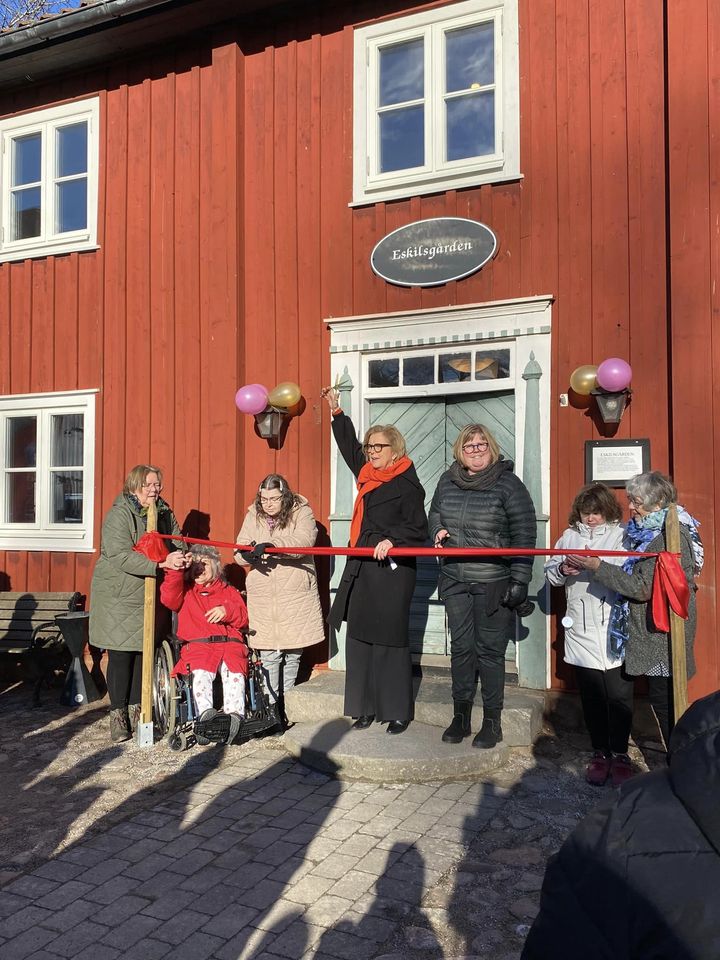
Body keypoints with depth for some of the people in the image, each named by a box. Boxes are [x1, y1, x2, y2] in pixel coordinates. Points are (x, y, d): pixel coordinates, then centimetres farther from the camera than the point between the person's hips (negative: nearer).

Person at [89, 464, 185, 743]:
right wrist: (161, 564, -34)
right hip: (118, 596, -5)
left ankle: (135, 710, 22)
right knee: (120, 655, -1)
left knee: (144, 653, 9)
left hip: (150, 597, 5)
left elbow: (178, 545, 8)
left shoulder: (165, 514, 5)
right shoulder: (118, 515, -15)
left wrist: (180, 559, -17)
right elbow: (121, 557, -26)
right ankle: (117, 715, 11)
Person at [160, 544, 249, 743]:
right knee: (201, 672, -34)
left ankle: (234, 714, -44)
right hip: (197, 645, 0)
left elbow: (243, 618, 16)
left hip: (230, 644, 1)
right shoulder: (185, 591, 27)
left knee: (234, 673, -32)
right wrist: (176, 570, -7)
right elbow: (168, 598, 3)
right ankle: (206, 713, -47)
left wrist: (227, 611, -4)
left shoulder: (229, 591, 28)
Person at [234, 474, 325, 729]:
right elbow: (239, 551, 3)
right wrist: (249, 555, -21)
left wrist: (271, 545, -35)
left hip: (296, 595, -1)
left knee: (293, 655, 7)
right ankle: (272, 706, 9)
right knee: (269, 655, -3)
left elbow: (304, 541, -22)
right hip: (262, 596, 2)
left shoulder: (301, 512, -3)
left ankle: (287, 706, 23)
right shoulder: (253, 515, 8)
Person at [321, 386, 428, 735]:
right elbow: (350, 446, 29)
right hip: (361, 569, 8)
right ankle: (366, 708, 17)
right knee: (359, 639, 8)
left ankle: (398, 712, 10)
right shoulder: (368, 474, 13)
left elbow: (417, 528, -11)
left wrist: (391, 539, -26)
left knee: (390, 641, -2)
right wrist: (336, 412, 28)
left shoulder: (407, 485, -8)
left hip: (392, 571, -8)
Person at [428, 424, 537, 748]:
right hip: (455, 580, 4)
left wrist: (519, 581, -12)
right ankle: (461, 716, 23)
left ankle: (492, 721, 17)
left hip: (494, 583, -4)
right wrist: (438, 532, 2)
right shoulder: (447, 482, 8)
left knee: (490, 649, 3)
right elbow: (434, 514, 25)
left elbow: (524, 536, -8)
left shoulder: (508, 483, -6)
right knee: (461, 647, 11)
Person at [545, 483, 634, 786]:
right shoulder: (569, 536, 11)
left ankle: (620, 753, 20)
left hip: (616, 633, -3)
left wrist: (597, 565, -22)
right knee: (591, 698, 11)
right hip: (582, 634, 3)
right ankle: (599, 753, 25)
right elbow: (550, 574, 11)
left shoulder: (623, 536, -1)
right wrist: (562, 570, -8)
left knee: (619, 696, 4)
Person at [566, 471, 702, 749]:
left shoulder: (671, 536, -19)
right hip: (652, 632, 10)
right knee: (662, 698, 15)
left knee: (663, 698, -3)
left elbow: (644, 587, -22)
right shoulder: (648, 531, 12)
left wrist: (597, 567, -19)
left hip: (664, 634, -10)